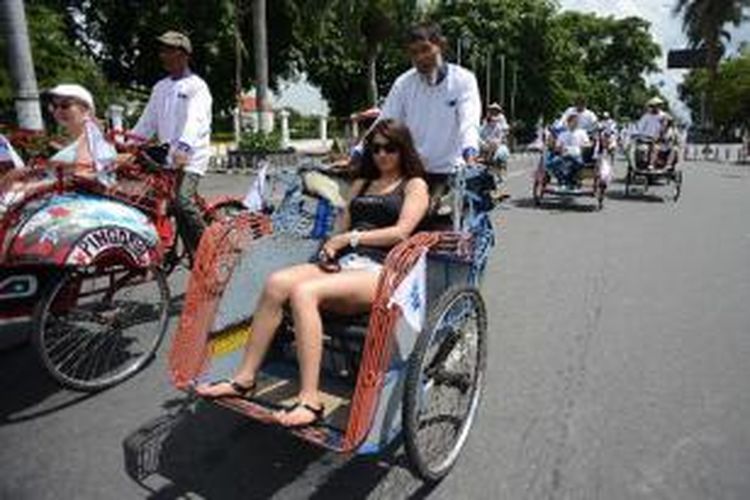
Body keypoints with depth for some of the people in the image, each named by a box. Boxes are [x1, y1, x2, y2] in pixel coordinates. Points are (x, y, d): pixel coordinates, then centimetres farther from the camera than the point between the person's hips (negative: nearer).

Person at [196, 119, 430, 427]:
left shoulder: (415, 185, 12)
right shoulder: (361, 184, 29)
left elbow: (401, 232, -3)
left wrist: (350, 238, -3)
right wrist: (331, 247, 0)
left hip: (380, 271, -5)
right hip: (341, 264, 6)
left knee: (303, 291, -32)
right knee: (277, 282, -22)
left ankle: (310, 401, -30)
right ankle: (245, 379, -14)